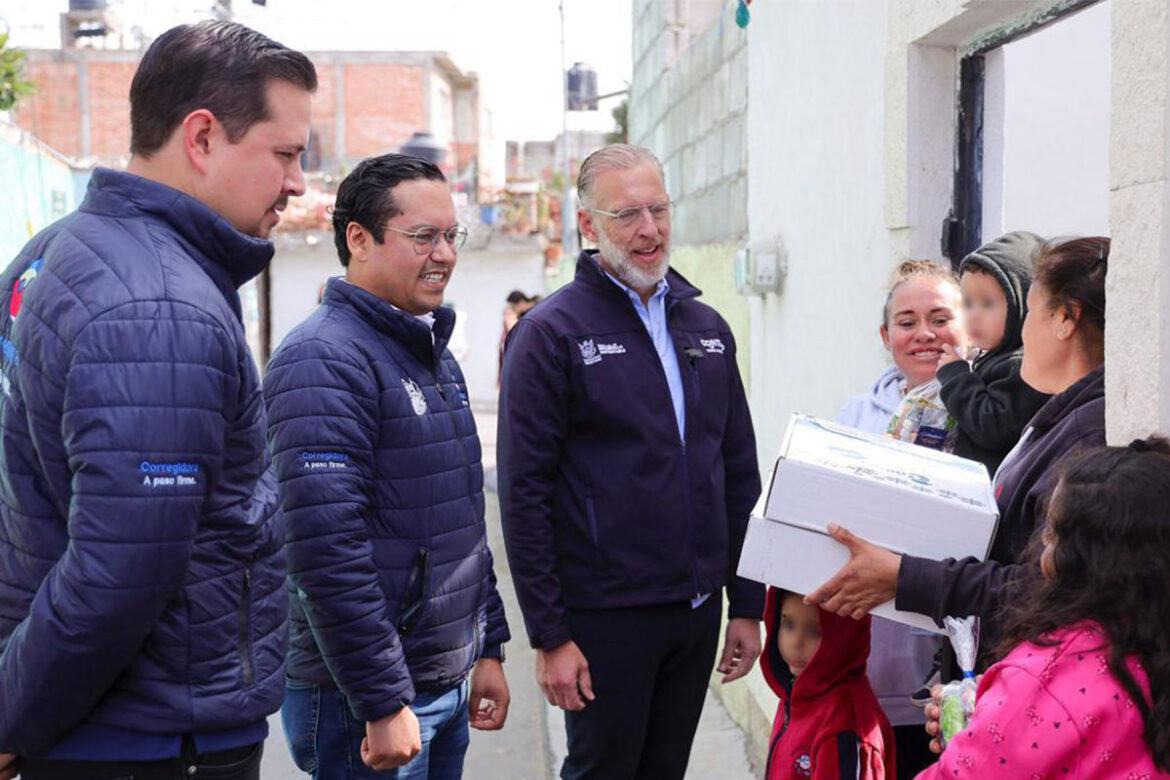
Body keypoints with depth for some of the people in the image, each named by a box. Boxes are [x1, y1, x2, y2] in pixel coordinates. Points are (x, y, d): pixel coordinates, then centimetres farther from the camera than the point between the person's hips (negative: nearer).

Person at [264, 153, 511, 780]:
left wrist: (488, 649, 18)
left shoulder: (435, 354, 13)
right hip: (363, 702, -9)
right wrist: (383, 703, -23)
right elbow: (328, 551, -23)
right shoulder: (324, 359, -17)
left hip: (447, 687, 9)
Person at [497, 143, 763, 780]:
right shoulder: (550, 333, -8)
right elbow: (524, 494, -11)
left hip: (698, 610, 5)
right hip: (605, 618, -5)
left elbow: (739, 475, 13)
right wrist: (549, 635, -14)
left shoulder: (706, 328, 10)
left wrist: (748, 605, 10)